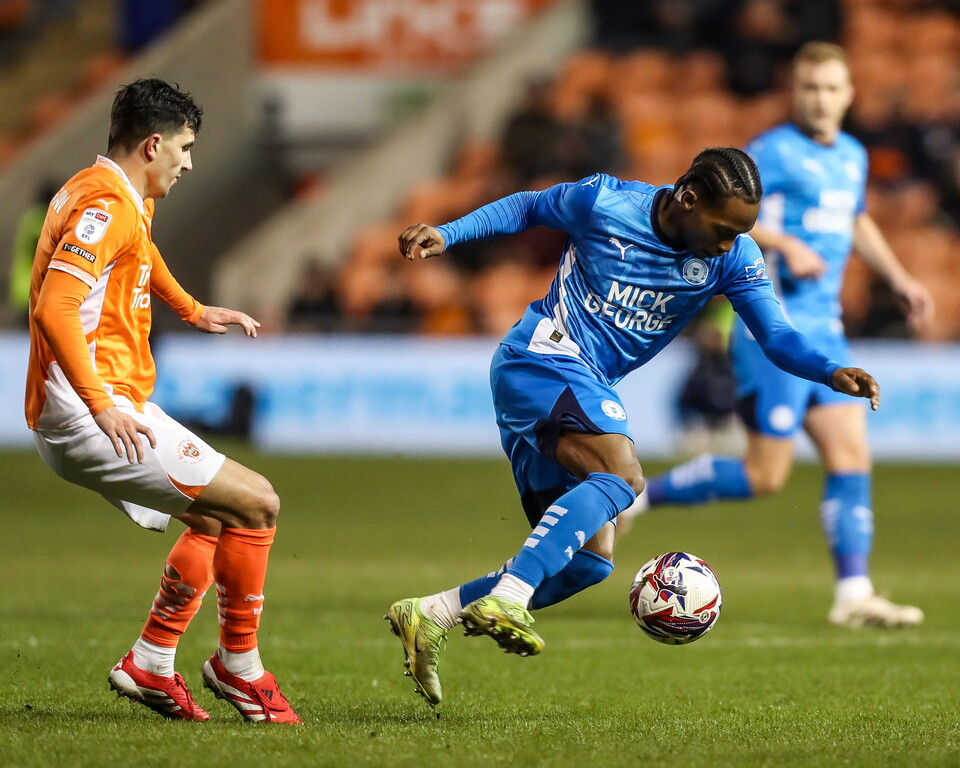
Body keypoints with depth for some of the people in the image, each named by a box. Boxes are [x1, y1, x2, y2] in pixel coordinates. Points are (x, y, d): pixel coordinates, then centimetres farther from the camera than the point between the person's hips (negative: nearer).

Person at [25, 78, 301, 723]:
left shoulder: (123, 202, 17)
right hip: (92, 418, -11)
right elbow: (54, 309, -28)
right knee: (256, 504, -10)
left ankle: (150, 666, 20)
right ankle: (238, 666, 1)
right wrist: (101, 405, -32)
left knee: (213, 516, 22)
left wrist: (194, 310, 48)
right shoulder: (106, 205, -16)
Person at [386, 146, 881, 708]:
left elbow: (778, 337, -4)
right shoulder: (605, 203, -11)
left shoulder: (734, 257, -1)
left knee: (590, 560, 1)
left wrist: (832, 373, -23)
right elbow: (527, 207, 6)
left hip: (590, 392, 7)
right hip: (541, 359, -7)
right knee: (622, 475, -32)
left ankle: (430, 615, 6)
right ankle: (504, 600, -41)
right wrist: (446, 235, -4)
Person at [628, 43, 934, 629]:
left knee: (852, 457, -1)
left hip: (824, 330, 8)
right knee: (765, 475, -7)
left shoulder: (852, 156, 15)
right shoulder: (774, 152, -10)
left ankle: (854, 596, 0)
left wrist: (899, 278, 25)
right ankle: (638, 494, 7)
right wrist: (786, 243, -24)